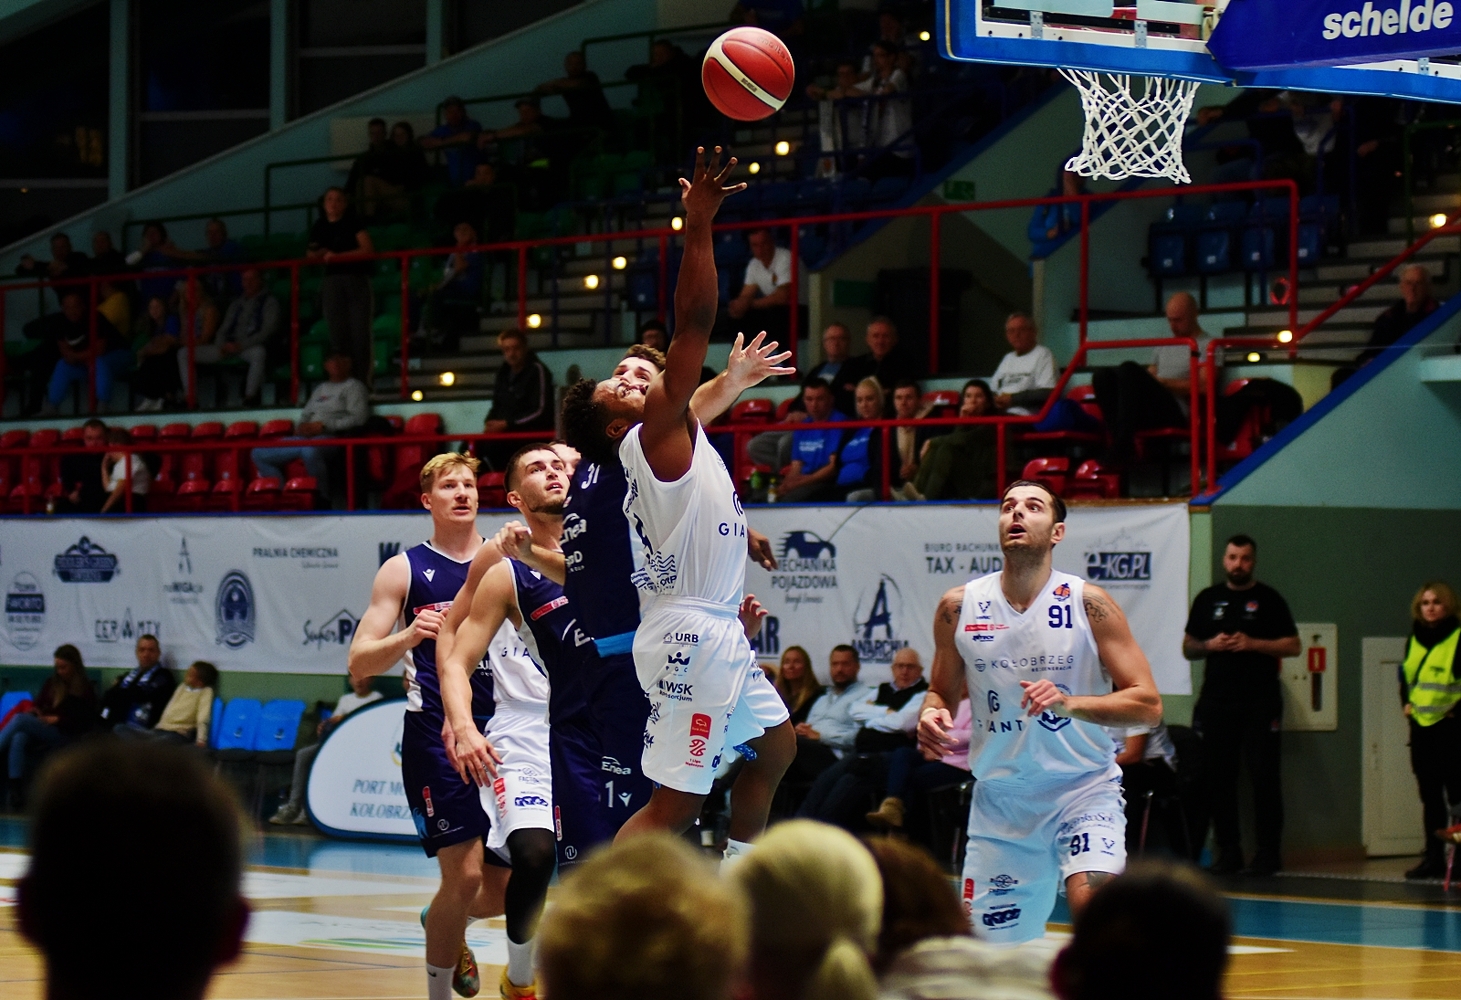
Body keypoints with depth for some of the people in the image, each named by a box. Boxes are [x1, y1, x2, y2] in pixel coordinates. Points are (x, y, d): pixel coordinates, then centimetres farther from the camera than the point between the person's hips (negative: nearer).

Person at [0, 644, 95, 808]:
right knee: (18, 738, -33)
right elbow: (38, 704, 21)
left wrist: (57, 719, -12)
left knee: (20, 719, -28)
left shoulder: (85, 690, 3)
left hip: (65, 735, -5)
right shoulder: (52, 683, 20)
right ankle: (15, 787, -44)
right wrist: (33, 710, -4)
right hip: (40, 730, 5)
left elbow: (85, 722, -3)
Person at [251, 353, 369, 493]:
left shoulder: (354, 386, 8)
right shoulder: (321, 388, 29)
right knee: (259, 454, -4)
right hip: (307, 437, 8)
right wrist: (301, 427, 4)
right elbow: (306, 414, 30)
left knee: (310, 451, -44)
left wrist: (323, 426, -12)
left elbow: (358, 418, -6)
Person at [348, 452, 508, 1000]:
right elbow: (360, 662, 0)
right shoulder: (405, 570, 2)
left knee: (505, 888, 7)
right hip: (436, 731, -4)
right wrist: (409, 636, -21)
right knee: (465, 873, -13)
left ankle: (443, 924, 40)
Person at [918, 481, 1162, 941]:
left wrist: (1070, 704, -25)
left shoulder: (1088, 604, -8)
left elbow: (1148, 705, -10)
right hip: (998, 797, 3)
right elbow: (942, 691, 16)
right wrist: (931, 715, -7)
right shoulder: (959, 607, 0)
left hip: (1082, 788, -3)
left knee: (1091, 902, -29)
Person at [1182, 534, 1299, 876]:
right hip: (1216, 702, 3)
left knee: (1264, 774, -6)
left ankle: (1268, 851, -3)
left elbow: (1293, 645, 1)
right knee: (1218, 776, 2)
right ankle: (1228, 850, 8)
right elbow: (1187, 648, 15)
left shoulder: (1269, 600, 5)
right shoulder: (1207, 600, 13)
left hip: (1260, 703, -3)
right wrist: (1210, 645, -6)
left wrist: (1253, 644, -12)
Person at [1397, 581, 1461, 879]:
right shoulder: (1414, 639, 13)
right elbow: (1405, 675, 25)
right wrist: (1406, 703, 10)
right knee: (1429, 795, 9)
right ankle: (1434, 857, 13)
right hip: (1421, 724, 7)